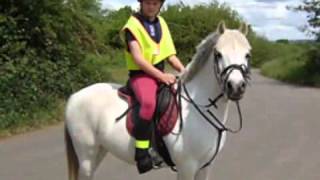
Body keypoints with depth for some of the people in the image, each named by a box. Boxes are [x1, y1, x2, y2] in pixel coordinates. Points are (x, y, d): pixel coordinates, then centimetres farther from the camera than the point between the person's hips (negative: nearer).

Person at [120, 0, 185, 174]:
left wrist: (184, 72, -3)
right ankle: (141, 152, -27)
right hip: (141, 75, -7)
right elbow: (138, 58, -16)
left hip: (162, 74, 7)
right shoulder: (132, 25, -7)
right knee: (149, 102, -35)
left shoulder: (161, 23, 14)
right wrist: (161, 75, -22)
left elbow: (170, 54, 13)